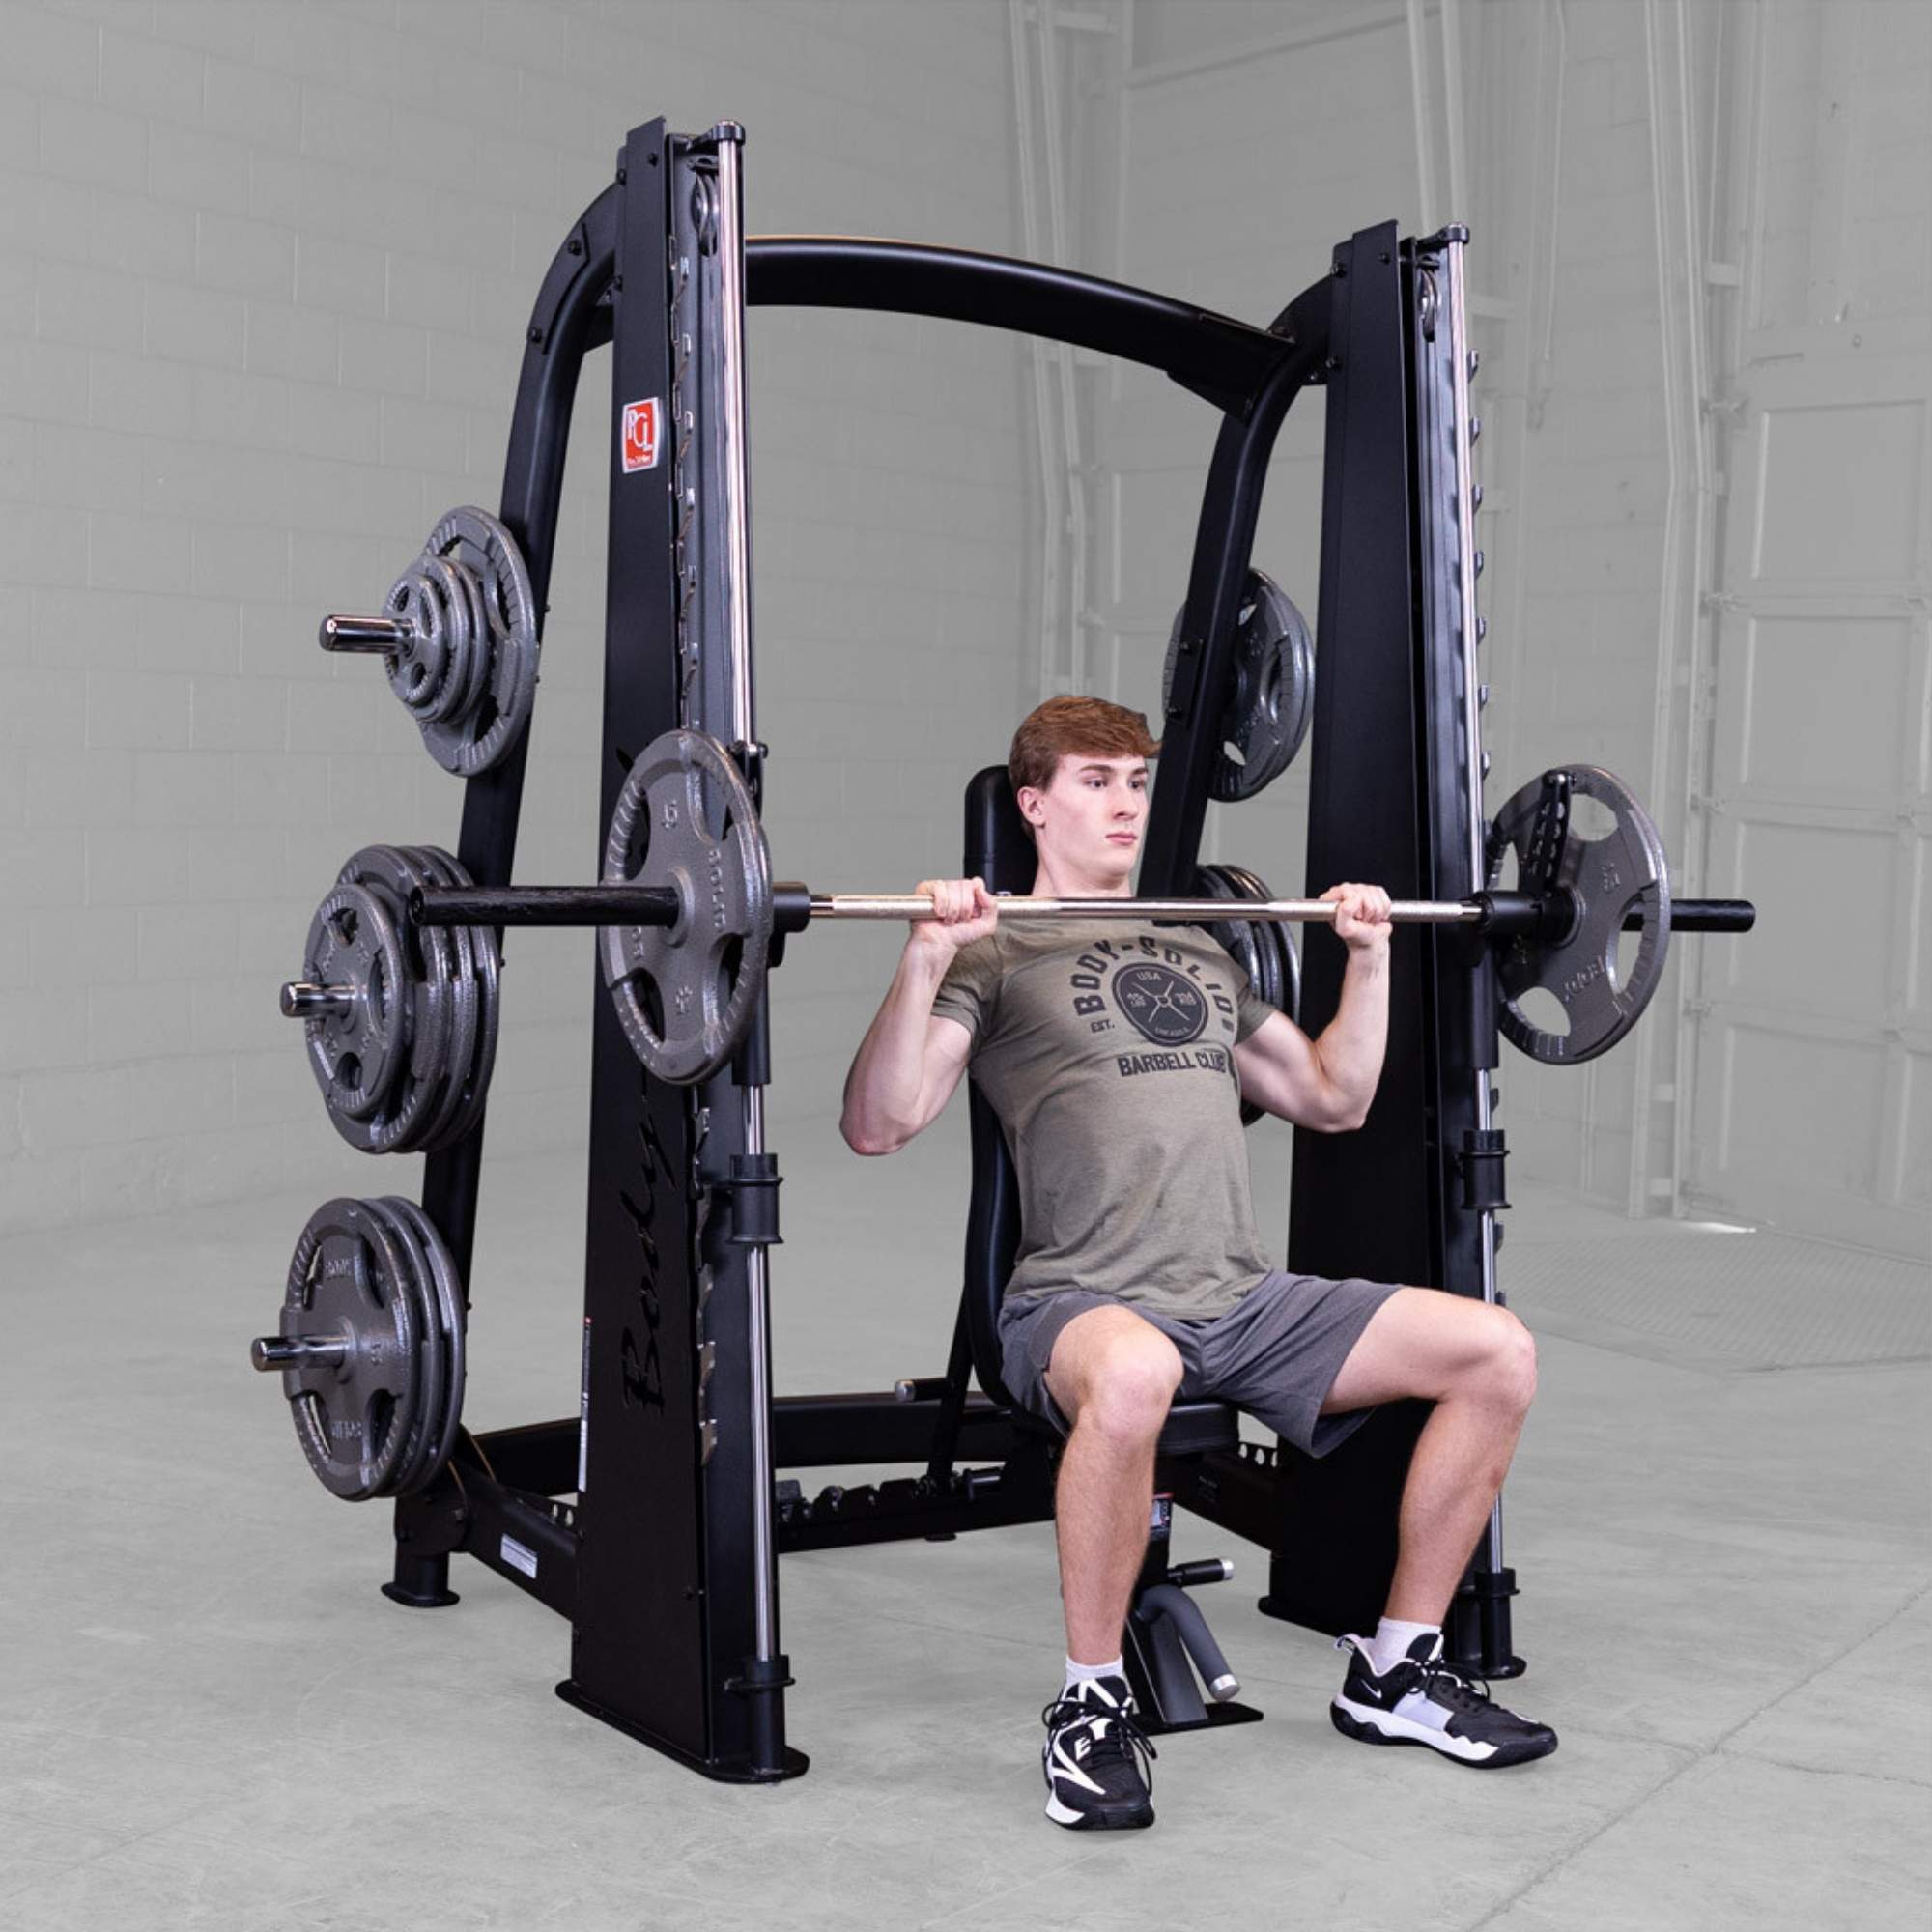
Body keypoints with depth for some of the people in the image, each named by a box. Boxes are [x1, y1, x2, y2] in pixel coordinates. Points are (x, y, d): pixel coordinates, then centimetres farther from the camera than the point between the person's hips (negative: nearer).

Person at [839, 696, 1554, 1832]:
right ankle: (1094, 1706, -19)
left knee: (1497, 1352, -10)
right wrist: (926, 958, -16)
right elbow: (879, 1127, -7)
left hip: (1246, 1300, 6)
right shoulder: (996, 952, 6)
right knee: (1133, 1377, -43)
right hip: (1086, 1303, -6)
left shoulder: (1199, 951, 25)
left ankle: (1397, 1671, 5)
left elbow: (1334, 1101, 29)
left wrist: (1370, 955, 23)